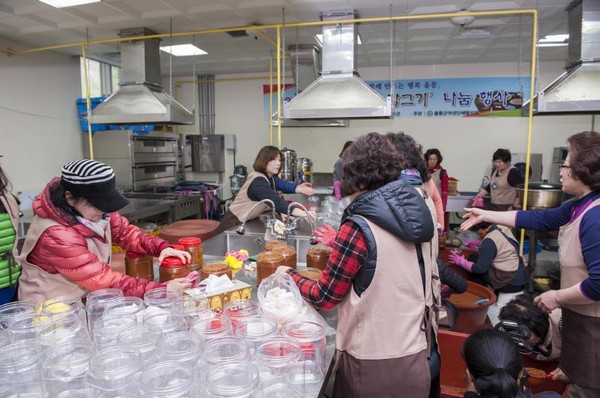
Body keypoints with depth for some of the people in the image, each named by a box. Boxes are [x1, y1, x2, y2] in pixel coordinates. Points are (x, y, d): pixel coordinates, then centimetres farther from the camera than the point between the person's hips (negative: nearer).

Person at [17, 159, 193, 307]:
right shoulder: (55, 235, -29)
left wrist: (162, 247, -17)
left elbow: (125, 231, 0)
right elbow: (103, 278, -28)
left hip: (88, 298, 7)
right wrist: (161, 289, -31)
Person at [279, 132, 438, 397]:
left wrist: (289, 275, 3)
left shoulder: (359, 228, -21)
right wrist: (341, 243, 17)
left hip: (373, 361, -5)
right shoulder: (419, 211, -3)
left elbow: (323, 298, -13)